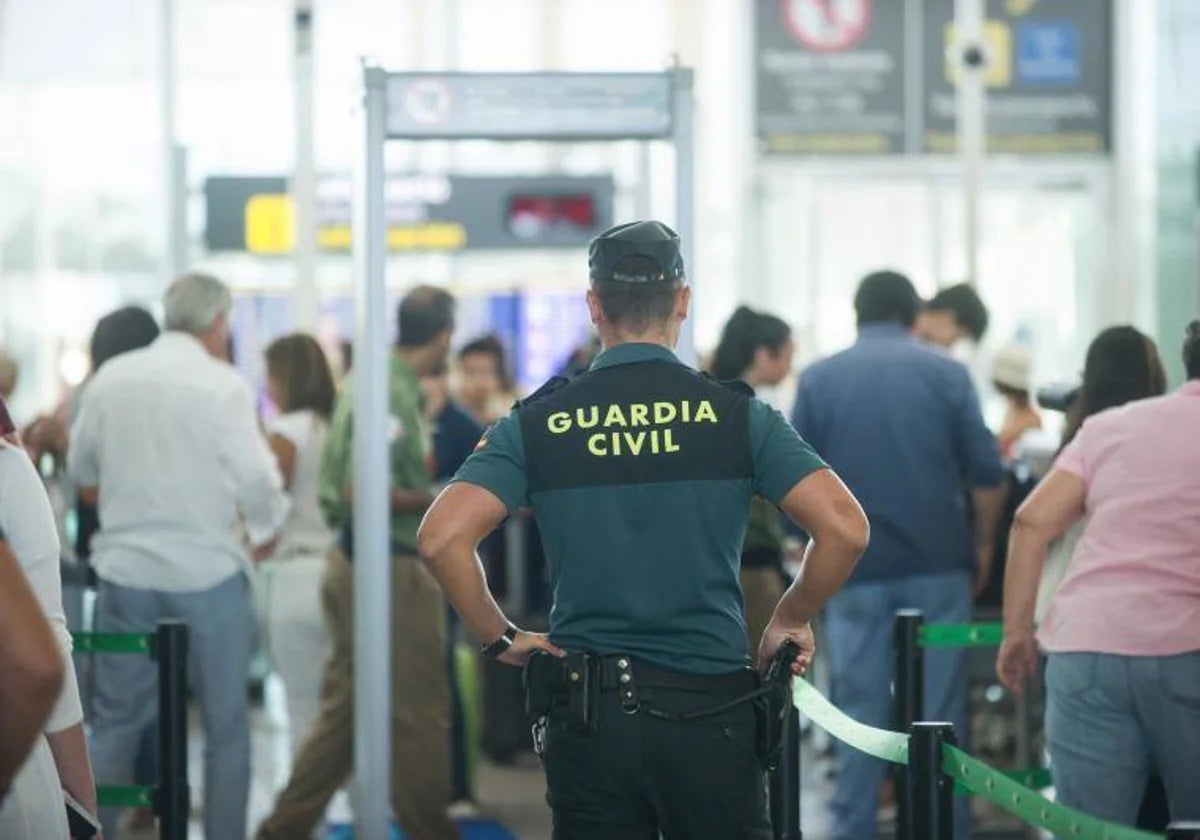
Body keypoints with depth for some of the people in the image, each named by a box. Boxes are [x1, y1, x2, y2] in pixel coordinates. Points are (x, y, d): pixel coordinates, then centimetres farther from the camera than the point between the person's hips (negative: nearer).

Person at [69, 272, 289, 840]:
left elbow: (82, 472, 15)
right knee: (225, 725, 5)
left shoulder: (111, 378, 4)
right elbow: (256, 478, -12)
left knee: (115, 723, 10)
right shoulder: (222, 386, -10)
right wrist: (264, 536, 5)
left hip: (126, 570, 4)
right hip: (206, 572, -4)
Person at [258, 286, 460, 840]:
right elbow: (364, 492, -25)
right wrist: (435, 502, -16)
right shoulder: (394, 392, -18)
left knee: (342, 711, 14)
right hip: (391, 566, -10)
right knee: (419, 715, 1)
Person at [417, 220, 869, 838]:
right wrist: (791, 620, 6)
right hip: (710, 710, -1)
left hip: (585, 713, 1)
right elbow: (844, 527, -9)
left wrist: (500, 638, 2)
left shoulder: (538, 422, 1)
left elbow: (441, 538, -10)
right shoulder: (736, 414, -1)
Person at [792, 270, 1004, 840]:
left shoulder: (819, 380, 3)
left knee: (860, 715, 5)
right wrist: (982, 546, 10)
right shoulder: (945, 372, 1)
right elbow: (987, 475, -3)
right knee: (941, 715, 5)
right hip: (938, 568, 0)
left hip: (855, 572, 1)